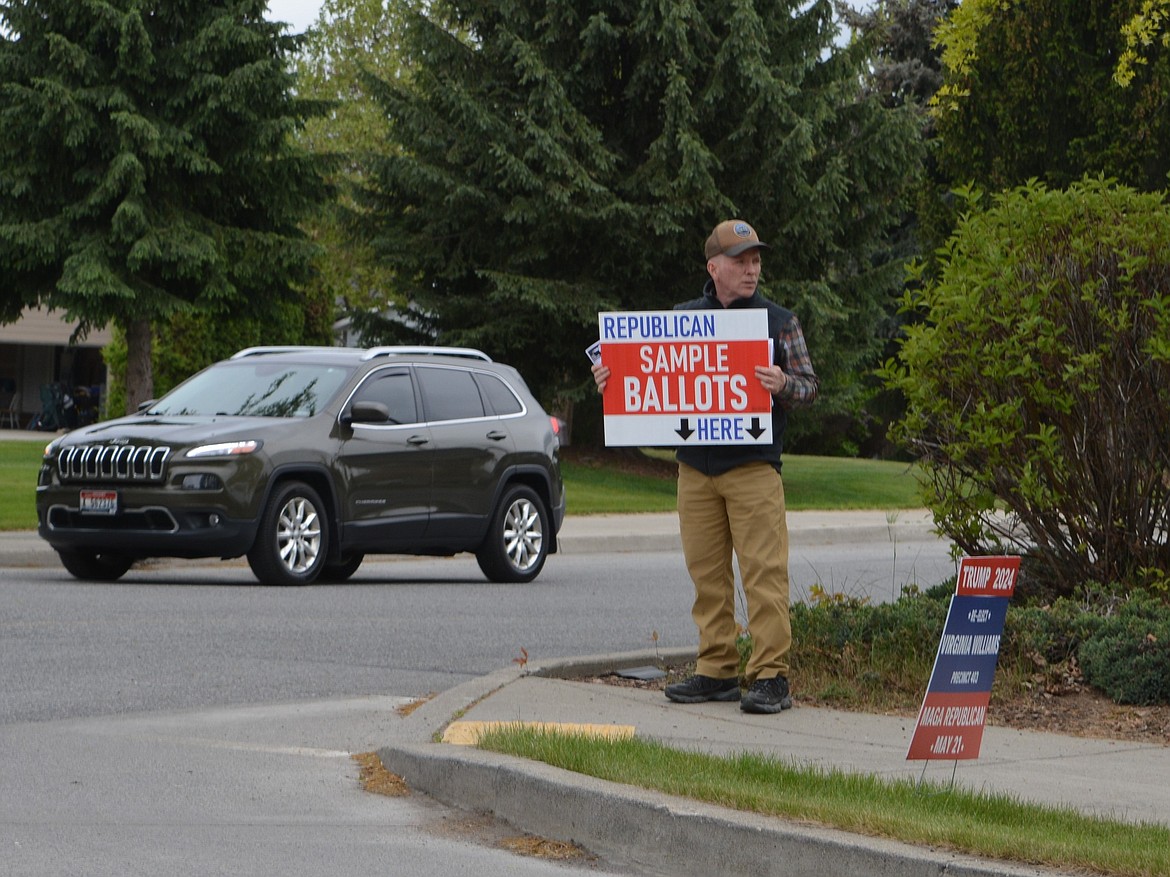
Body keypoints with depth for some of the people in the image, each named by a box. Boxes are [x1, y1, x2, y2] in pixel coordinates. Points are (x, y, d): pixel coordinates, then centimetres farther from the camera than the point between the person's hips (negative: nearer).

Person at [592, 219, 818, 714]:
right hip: (694, 467, 3)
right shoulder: (682, 318, 13)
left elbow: (810, 387, 5)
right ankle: (717, 671, 11)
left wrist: (783, 385, -16)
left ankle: (770, 677, -9)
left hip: (753, 466, -3)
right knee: (707, 574, 5)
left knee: (763, 571, -9)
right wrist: (611, 376, -2)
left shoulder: (779, 321, 6)